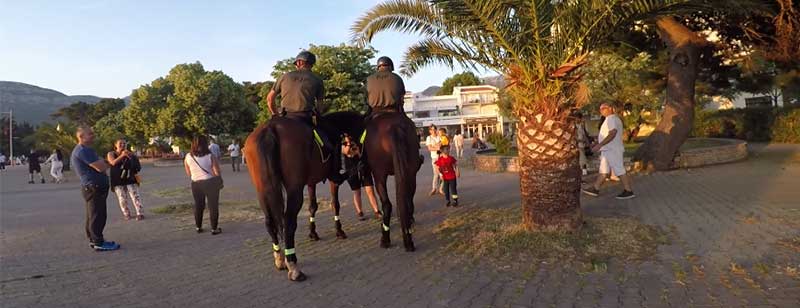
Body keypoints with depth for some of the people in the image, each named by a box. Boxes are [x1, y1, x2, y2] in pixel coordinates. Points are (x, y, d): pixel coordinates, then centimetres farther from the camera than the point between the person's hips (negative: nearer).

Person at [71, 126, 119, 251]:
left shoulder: (79, 150, 18)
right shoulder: (83, 150, -17)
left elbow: (98, 165, 22)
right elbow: (101, 167, -22)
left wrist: (101, 163, 1)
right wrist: (105, 164, -1)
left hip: (90, 187, 11)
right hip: (95, 187, -11)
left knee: (92, 215, 17)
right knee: (97, 216, -7)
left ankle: (93, 239, 26)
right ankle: (99, 243, -3)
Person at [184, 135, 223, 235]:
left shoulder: (188, 157, -2)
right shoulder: (210, 156, -12)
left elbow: (188, 173, 5)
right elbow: (217, 173, -12)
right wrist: (220, 182, 4)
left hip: (195, 184, 4)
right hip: (210, 183, -4)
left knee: (198, 206, 18)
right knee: (213, 206, 6)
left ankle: (198, 227, 29)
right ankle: (214, 228, 8)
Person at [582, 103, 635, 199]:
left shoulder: (612, 119, -14)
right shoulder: (609, 119, 19)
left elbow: (612, 134, -25)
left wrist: (599, 145, -27)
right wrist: (597, 143, 24)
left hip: (612, 150, -11)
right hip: (608, 150, 11)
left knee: (619, 171, -7)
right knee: (603, 171, 11)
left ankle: (629, 191, -2)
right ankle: (595, 189, 14)